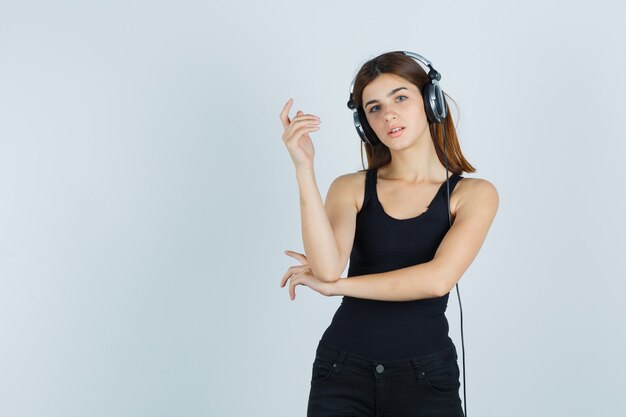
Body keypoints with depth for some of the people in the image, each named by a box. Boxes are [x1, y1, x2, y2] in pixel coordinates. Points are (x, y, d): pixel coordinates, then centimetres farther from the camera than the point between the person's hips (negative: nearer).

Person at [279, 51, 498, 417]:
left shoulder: (474, 194, -2)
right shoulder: (351, 188, 2)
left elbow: (437, 279, -17)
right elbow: (327, 267, -15)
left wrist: (333, 285, -10)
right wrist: (304, 168, -20)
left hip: (426, 374, -1)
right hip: (343, 370, 1)